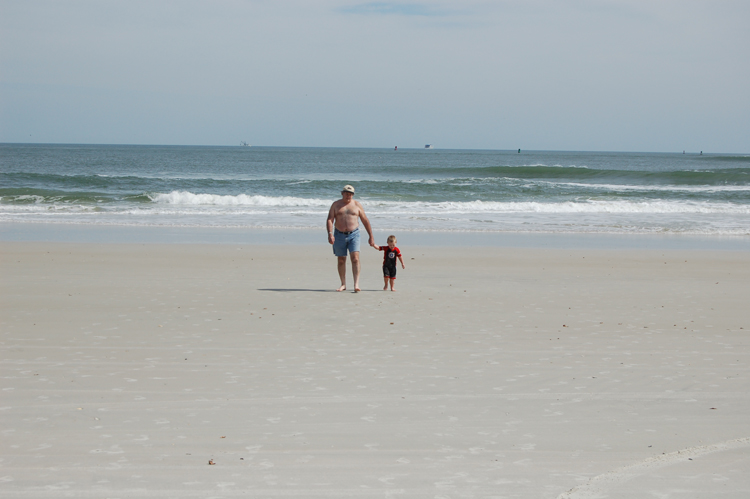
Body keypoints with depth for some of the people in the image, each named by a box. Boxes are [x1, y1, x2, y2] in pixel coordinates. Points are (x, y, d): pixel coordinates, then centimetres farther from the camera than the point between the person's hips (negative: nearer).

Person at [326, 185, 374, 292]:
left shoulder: (357, 205, 7)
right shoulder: (336, 205, 6)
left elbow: (365, 221, 11)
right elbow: (330, 220, -3)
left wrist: (371, 236, 9)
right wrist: (330, 234, -18)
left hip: (353, 235, -1)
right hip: (339, 235, 1)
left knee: (355, 258, -15)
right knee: (341, 260, 6)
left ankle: (356, 284, -21)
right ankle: (343, 284, 18)